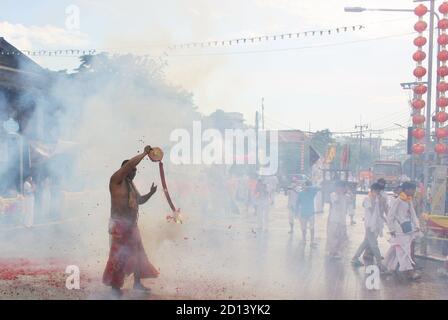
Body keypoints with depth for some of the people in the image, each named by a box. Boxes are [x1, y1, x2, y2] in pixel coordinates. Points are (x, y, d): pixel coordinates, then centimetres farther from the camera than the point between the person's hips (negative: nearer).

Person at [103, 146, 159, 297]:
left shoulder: (131, 184, 14)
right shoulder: (116, 180, -10)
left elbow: (139, 200, 23)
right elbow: (130, 163, -22)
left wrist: (150, 193, 6)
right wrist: (144, 153, -14)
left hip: (131, 224, 9)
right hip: (120, 224, -9)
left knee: (137, 253, 13)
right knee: (119, 255, -5)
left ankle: (137, 282, 25)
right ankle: (115, 286, 5)